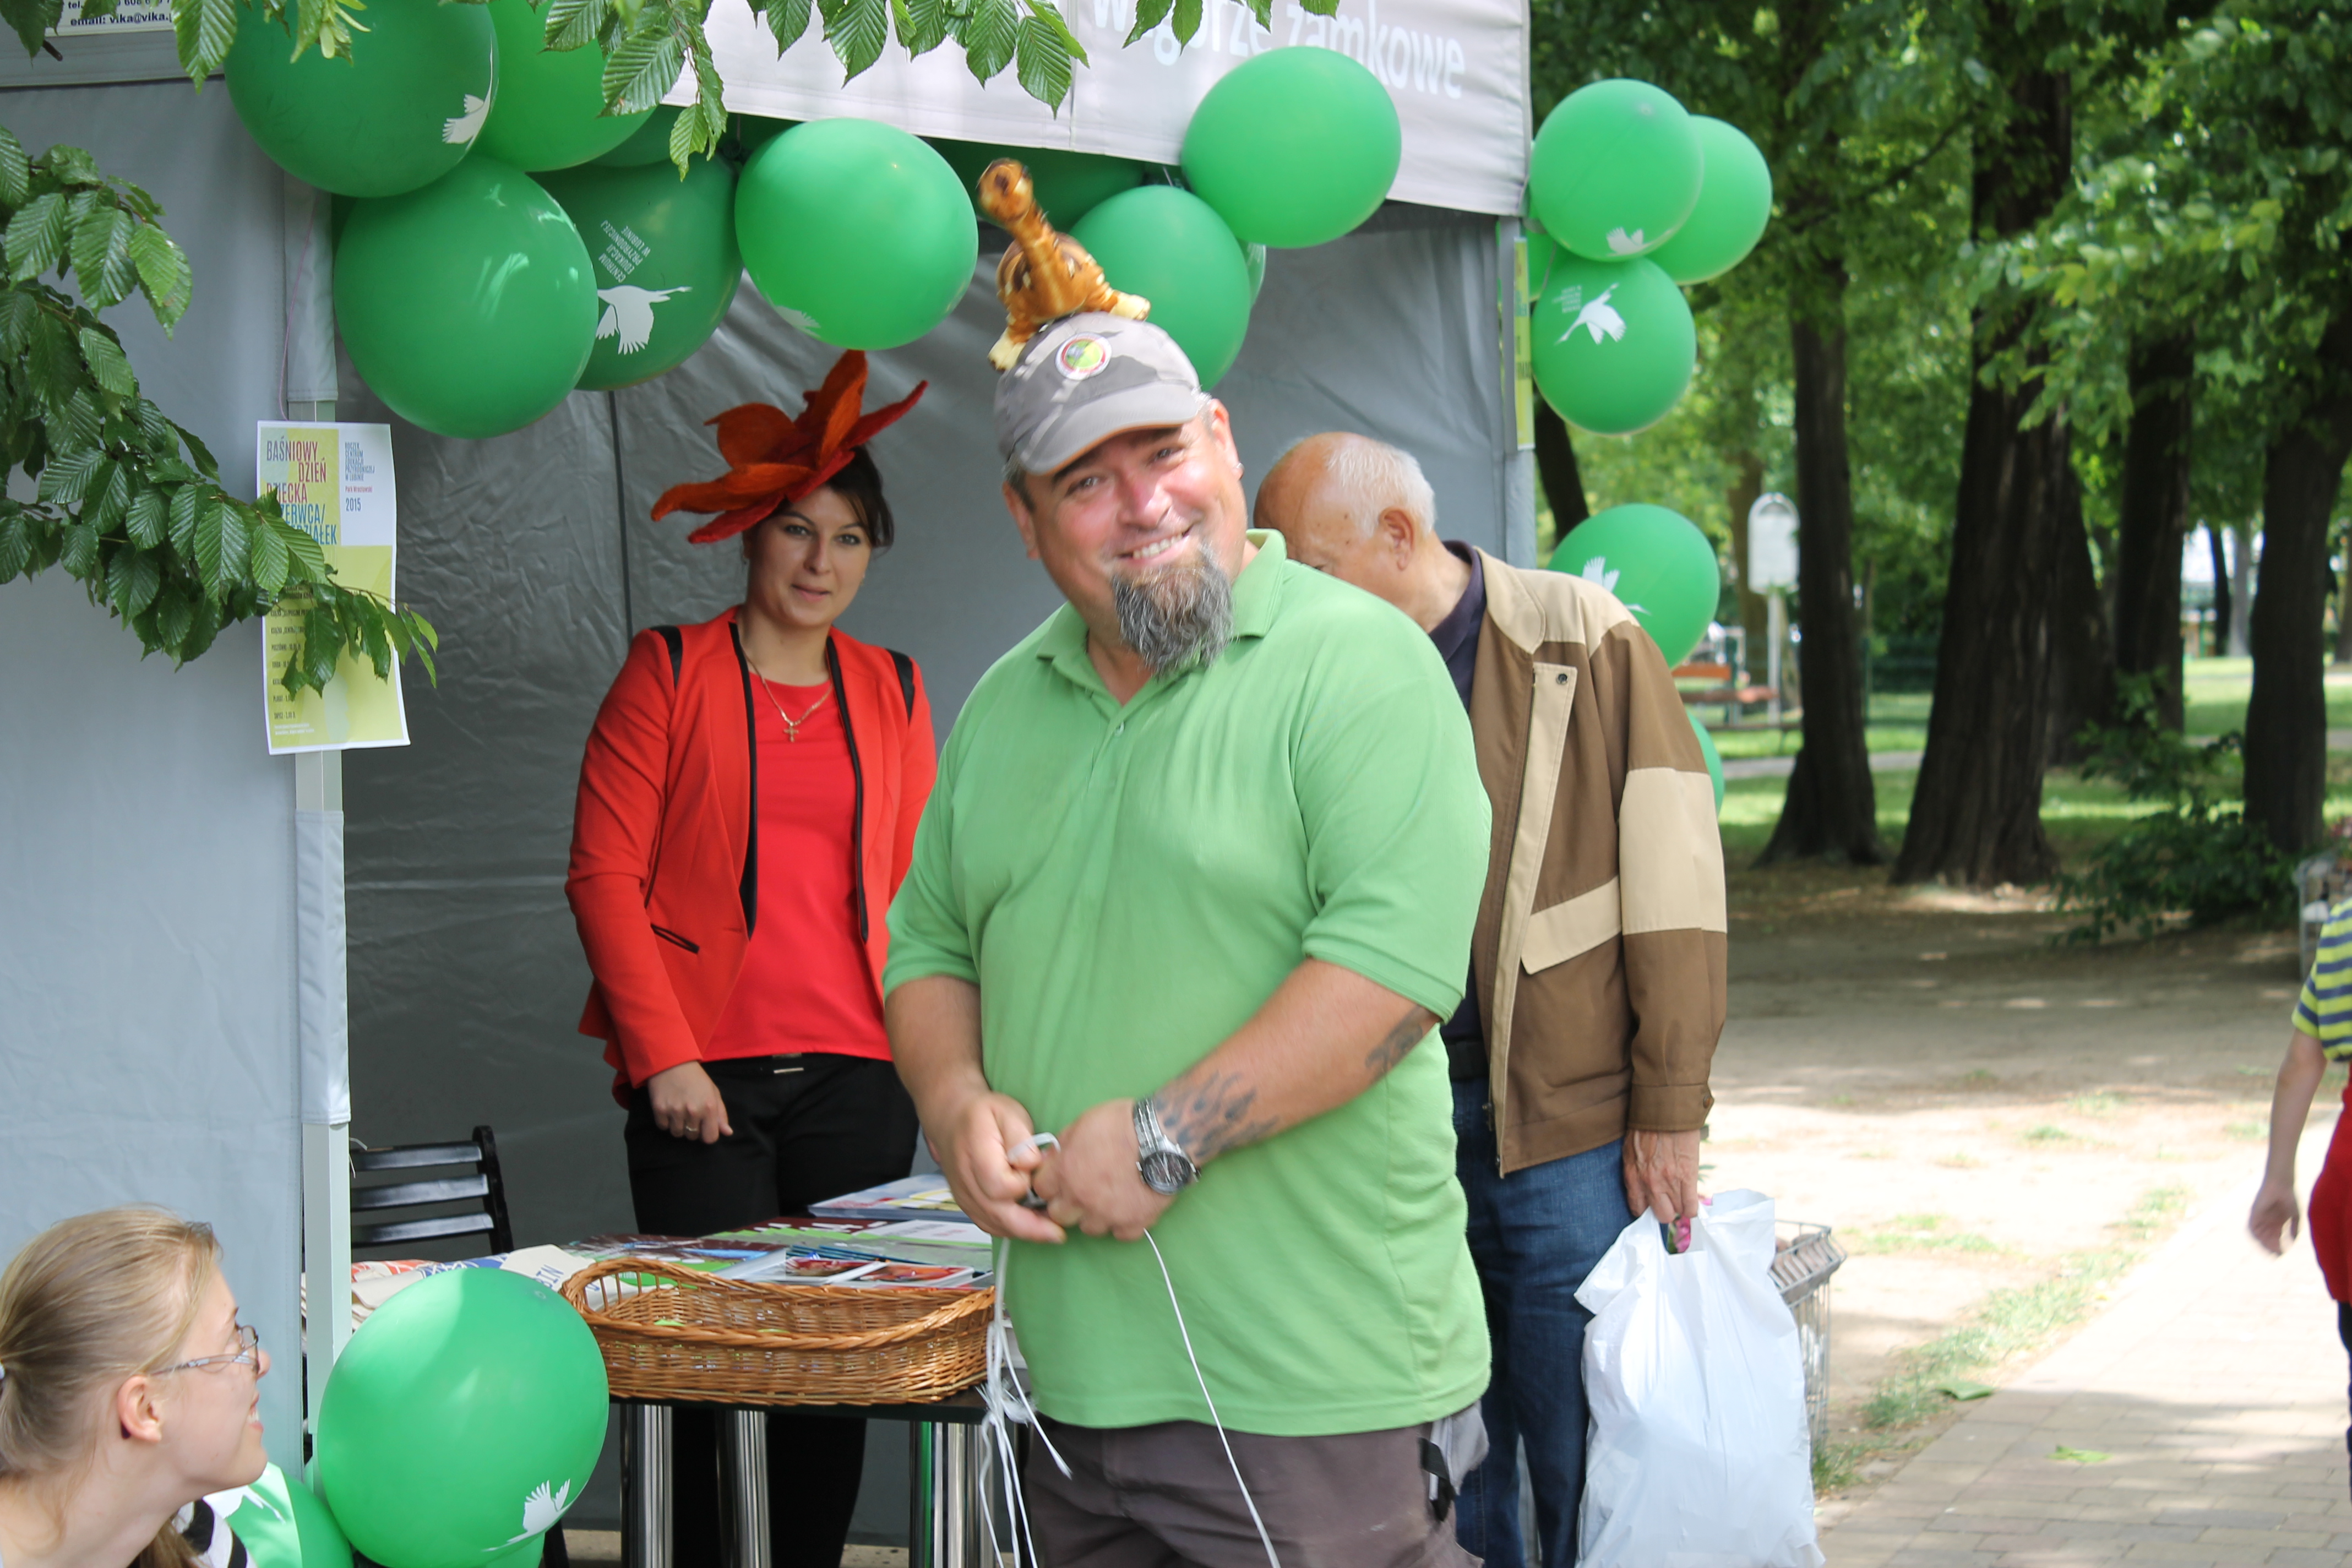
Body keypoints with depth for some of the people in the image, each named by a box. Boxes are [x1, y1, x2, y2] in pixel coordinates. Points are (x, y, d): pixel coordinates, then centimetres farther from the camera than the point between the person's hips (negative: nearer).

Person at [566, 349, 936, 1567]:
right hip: (703, 1077, -3)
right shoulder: (669, 670, 3)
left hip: (857, 1077, 3)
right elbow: (605, 873, -1)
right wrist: (662, 1054, -8)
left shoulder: (892, 691, 14)